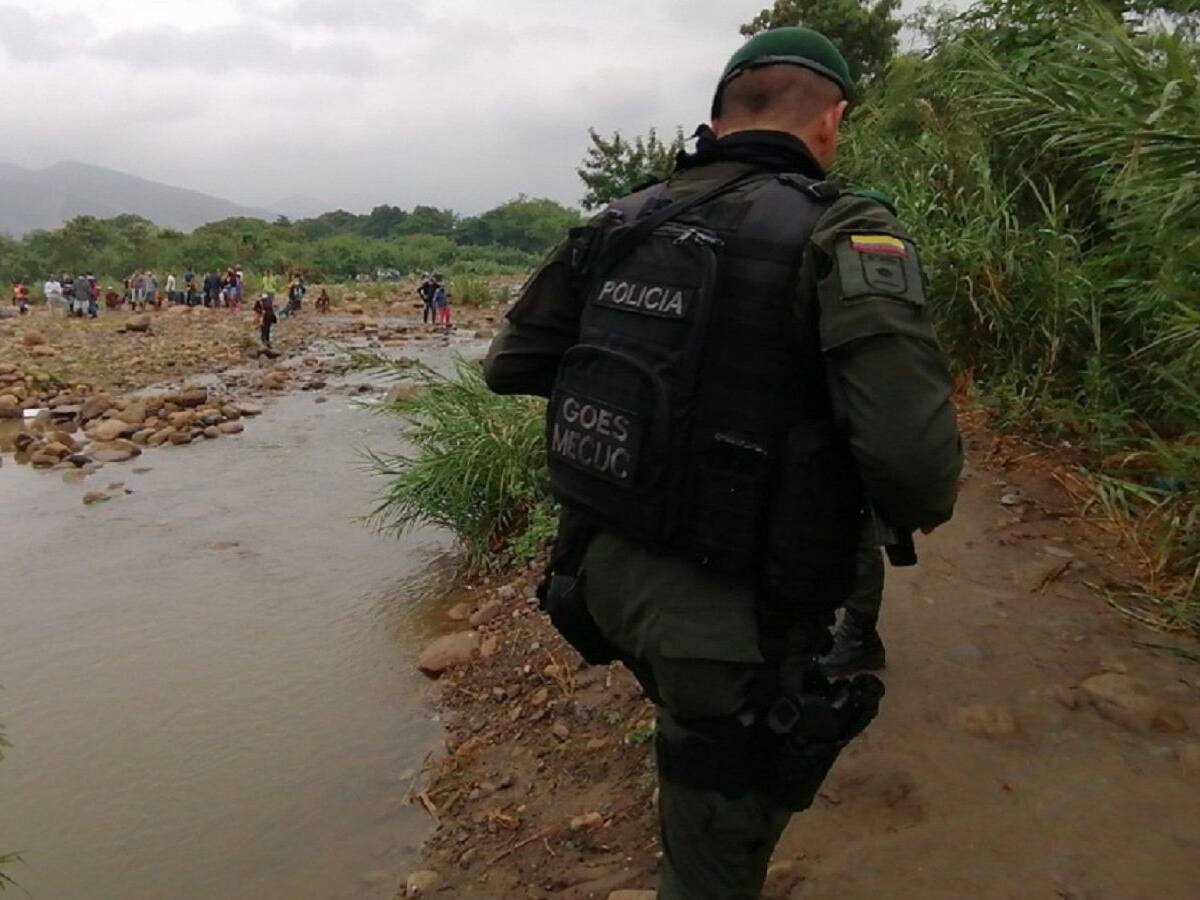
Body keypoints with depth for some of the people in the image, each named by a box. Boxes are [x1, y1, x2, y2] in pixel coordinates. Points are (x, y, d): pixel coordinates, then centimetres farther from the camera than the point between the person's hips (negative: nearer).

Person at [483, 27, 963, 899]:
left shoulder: (622, 221, 2)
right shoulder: (847, 235, -15)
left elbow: (511, 365, 11)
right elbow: (913, 461, -27)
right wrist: (919, 506, -4)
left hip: (602, 569, 6)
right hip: (726, 613, -6)